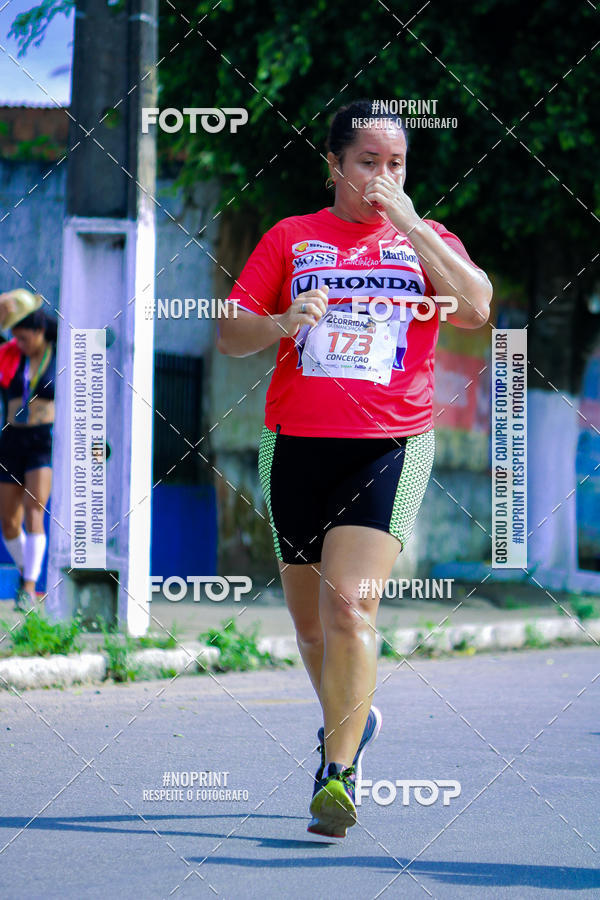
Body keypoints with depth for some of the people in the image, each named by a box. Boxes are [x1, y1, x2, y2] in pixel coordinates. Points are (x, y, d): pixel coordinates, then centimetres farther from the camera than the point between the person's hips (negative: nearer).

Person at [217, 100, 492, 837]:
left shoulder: (426, 240, 8)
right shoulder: (291, 238, 9)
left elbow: (476, 309, -11)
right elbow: (230, 336, 7)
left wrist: (408, 224, -13)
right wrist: (282, 323, -15)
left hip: (391, 444, -3)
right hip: (297, 443, 3)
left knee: (350, 604, -19)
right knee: (308, 617, 13)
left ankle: (337, 771, -16)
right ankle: (351, 719, 40)